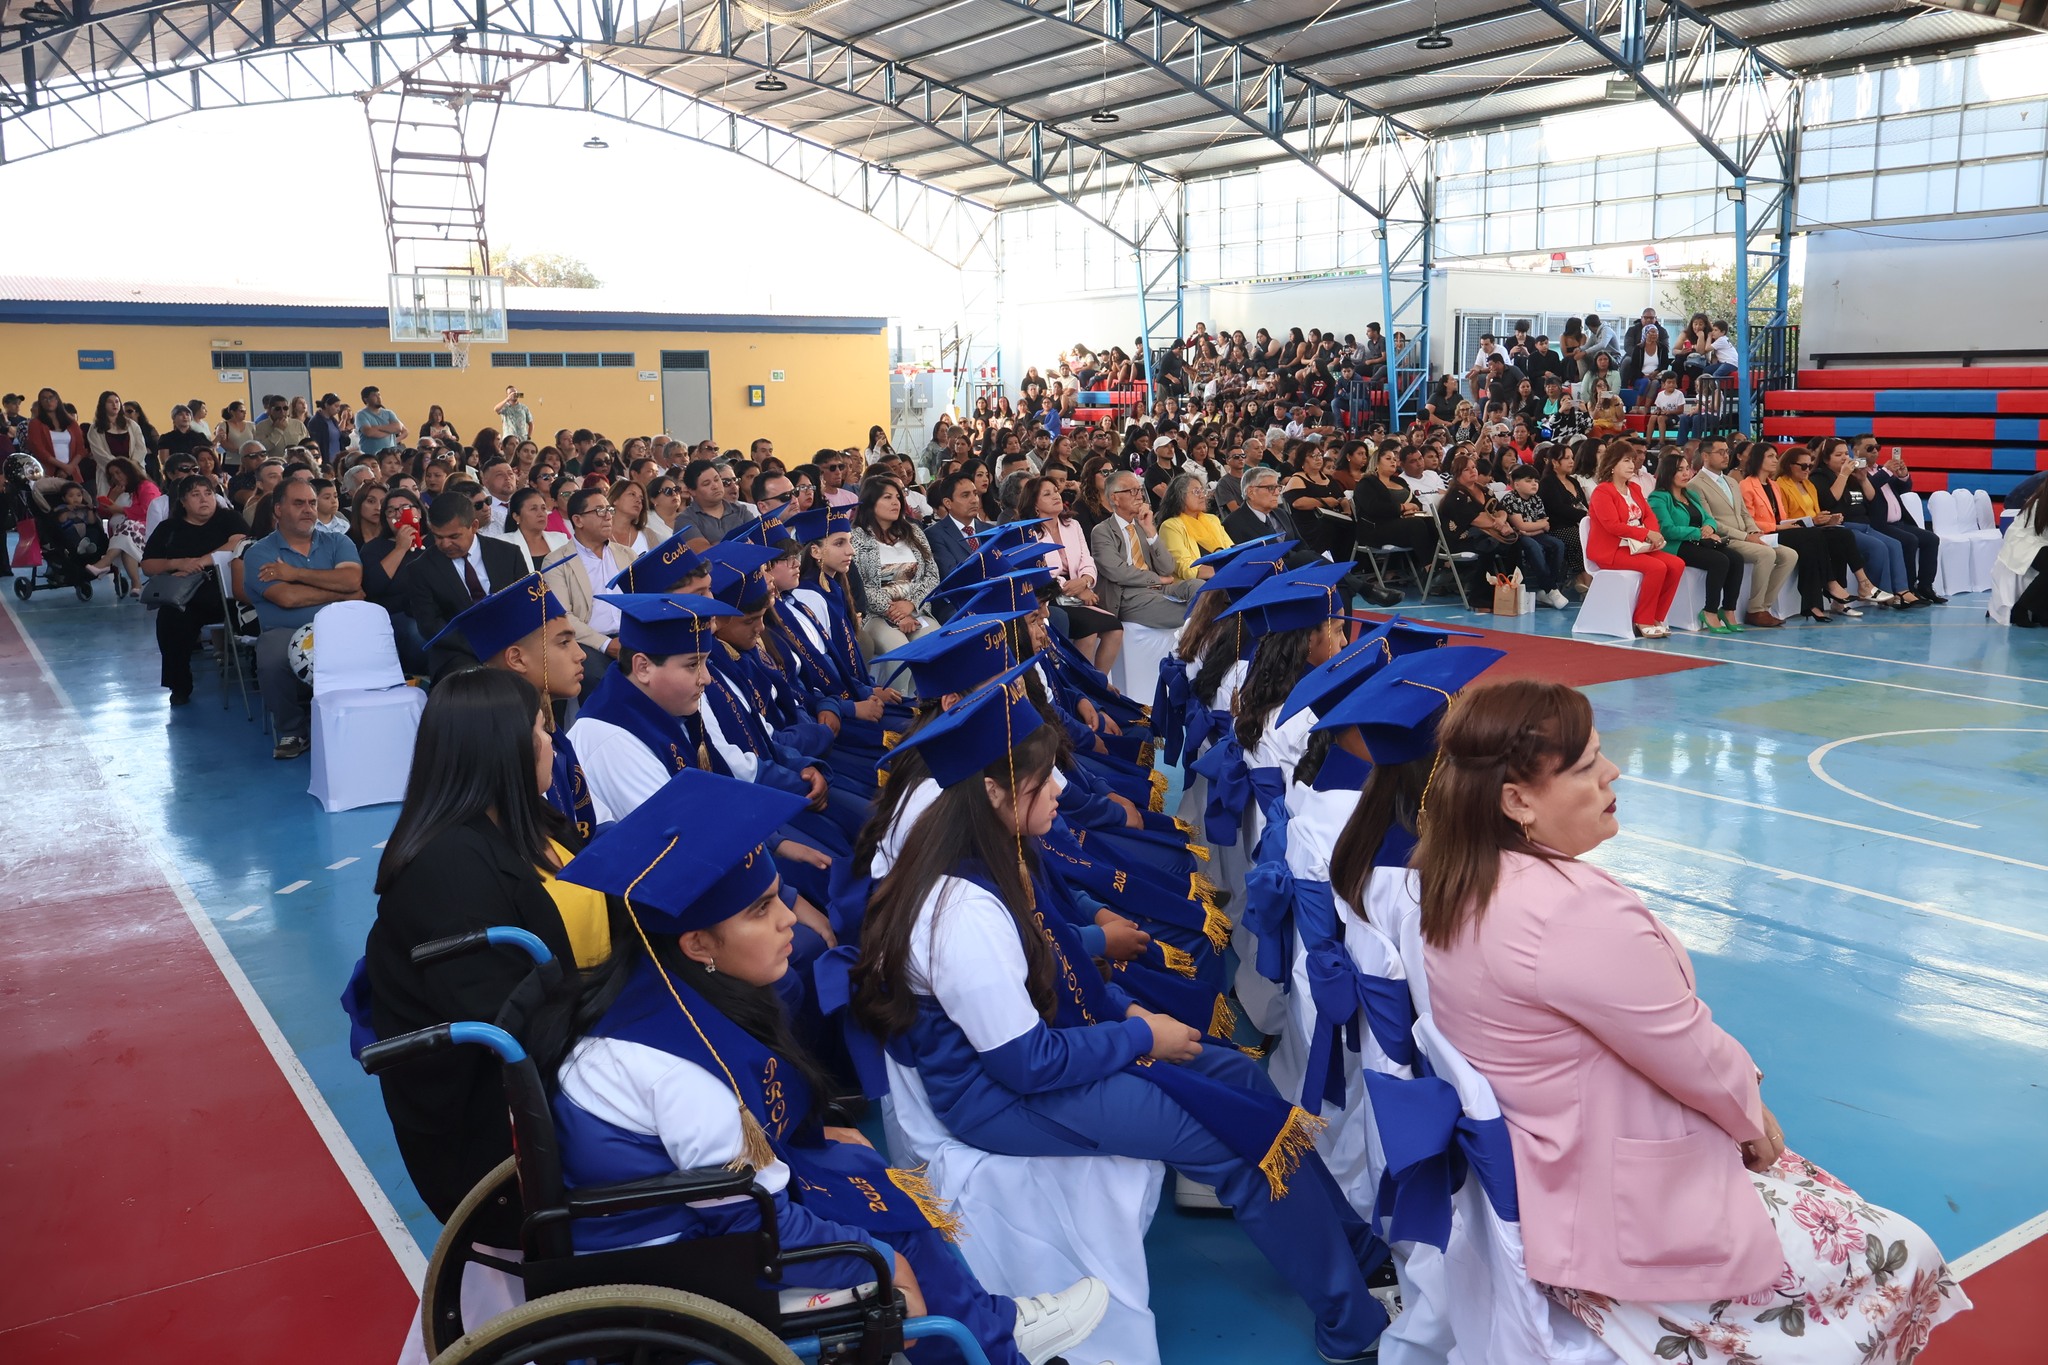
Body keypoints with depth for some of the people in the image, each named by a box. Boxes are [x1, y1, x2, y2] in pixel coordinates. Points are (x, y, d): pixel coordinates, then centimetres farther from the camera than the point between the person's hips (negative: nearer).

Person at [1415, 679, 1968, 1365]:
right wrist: (1755, 1117, 1)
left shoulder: (1456, 882, -3)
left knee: (1818, 1192, 24)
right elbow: (1695, 1056, -19)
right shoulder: (1577, 914, -32)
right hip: (1617, 1223, -9)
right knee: (1904, 1262, 5)